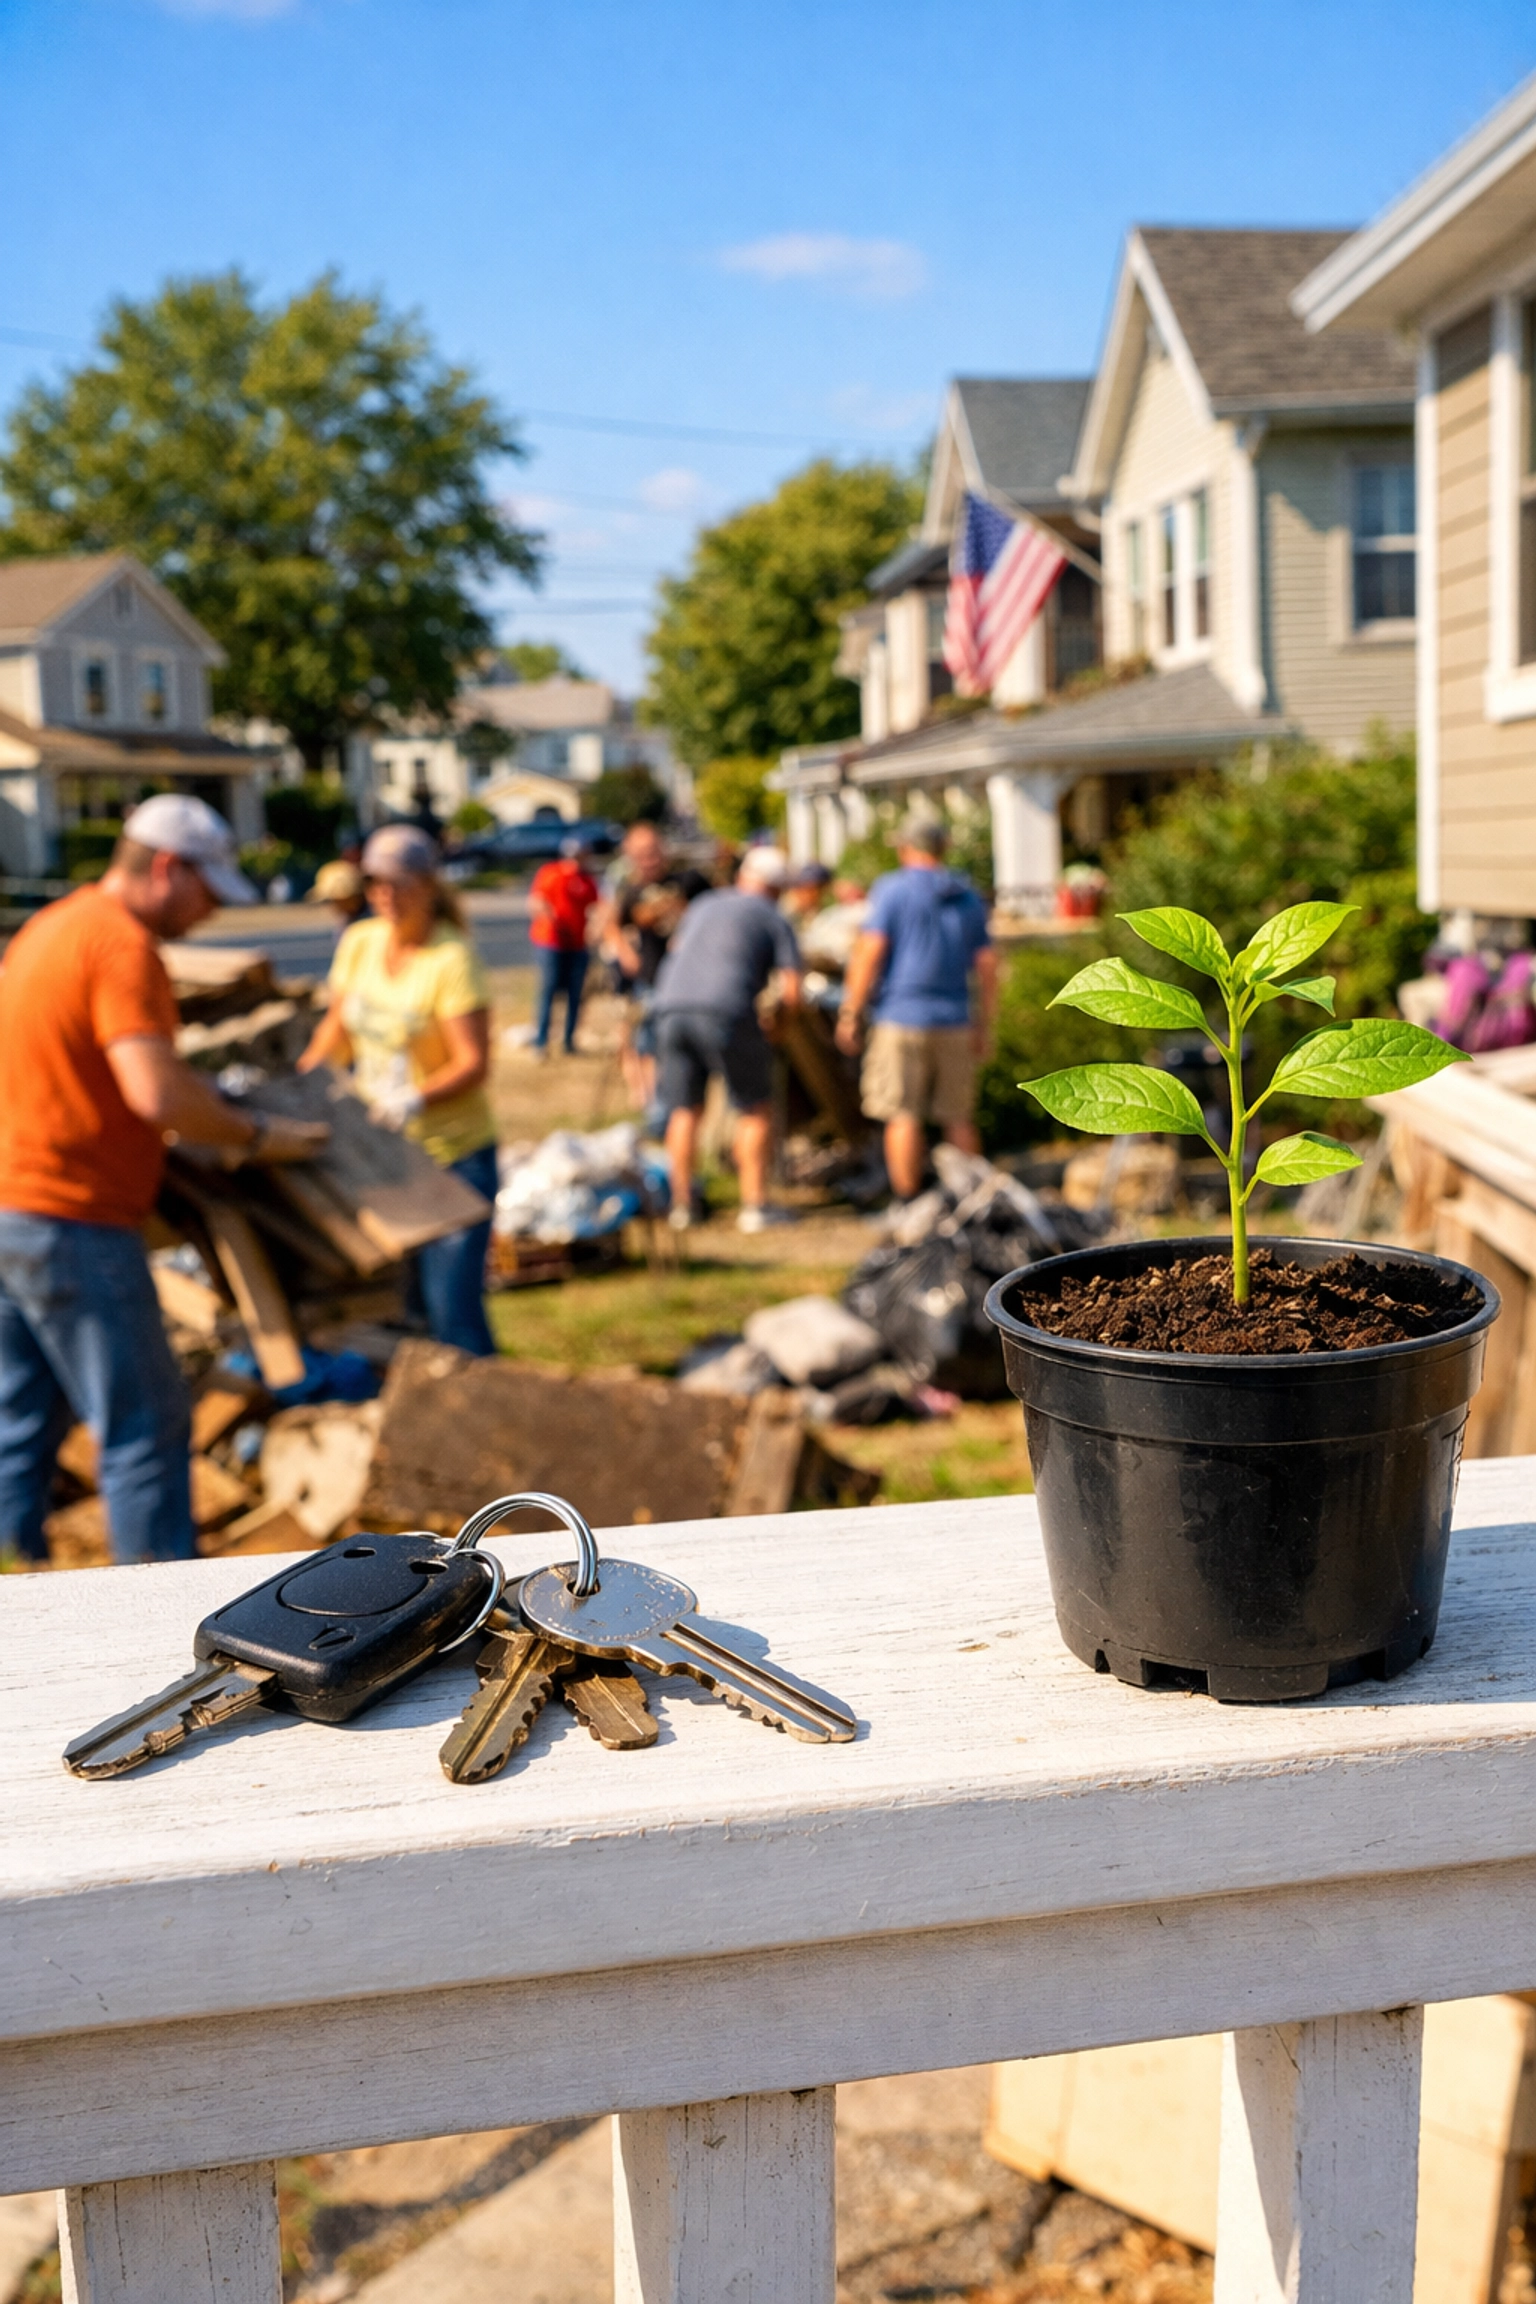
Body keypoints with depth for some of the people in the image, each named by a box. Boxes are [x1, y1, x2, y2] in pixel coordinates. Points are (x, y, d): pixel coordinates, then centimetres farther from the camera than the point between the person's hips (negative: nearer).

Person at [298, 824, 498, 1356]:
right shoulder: (358, 942, 4)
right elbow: (337, 1027, 17)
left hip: (452, 1154, -6)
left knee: (451, 1306, -9)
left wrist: (417, 1099, -36)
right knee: (411, 1297, 10)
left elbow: (473, 1064, -21)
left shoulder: (452, 959, -16)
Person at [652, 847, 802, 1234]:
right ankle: (755, 1206, 8)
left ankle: (681, 1205, 16)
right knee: (755, 1109, 9)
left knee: (683, 1110, 15)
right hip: (726, 1012, -4)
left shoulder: (703, 904, 26)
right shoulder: (775, 920, 12)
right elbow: (792, 990, 4)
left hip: (671, 1008, 5)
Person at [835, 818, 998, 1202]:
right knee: (958, 1118, 10)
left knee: (903, 1116, -2)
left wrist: (850, 1014, -9)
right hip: (954, 1022, 4)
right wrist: (984, 1025, 14)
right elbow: (987, 965, 9)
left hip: (901, 1017, -4)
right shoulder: (969, 898, 11)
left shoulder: (893, 889, -3)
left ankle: (908, 1204, -3)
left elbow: (870, 951, -12)